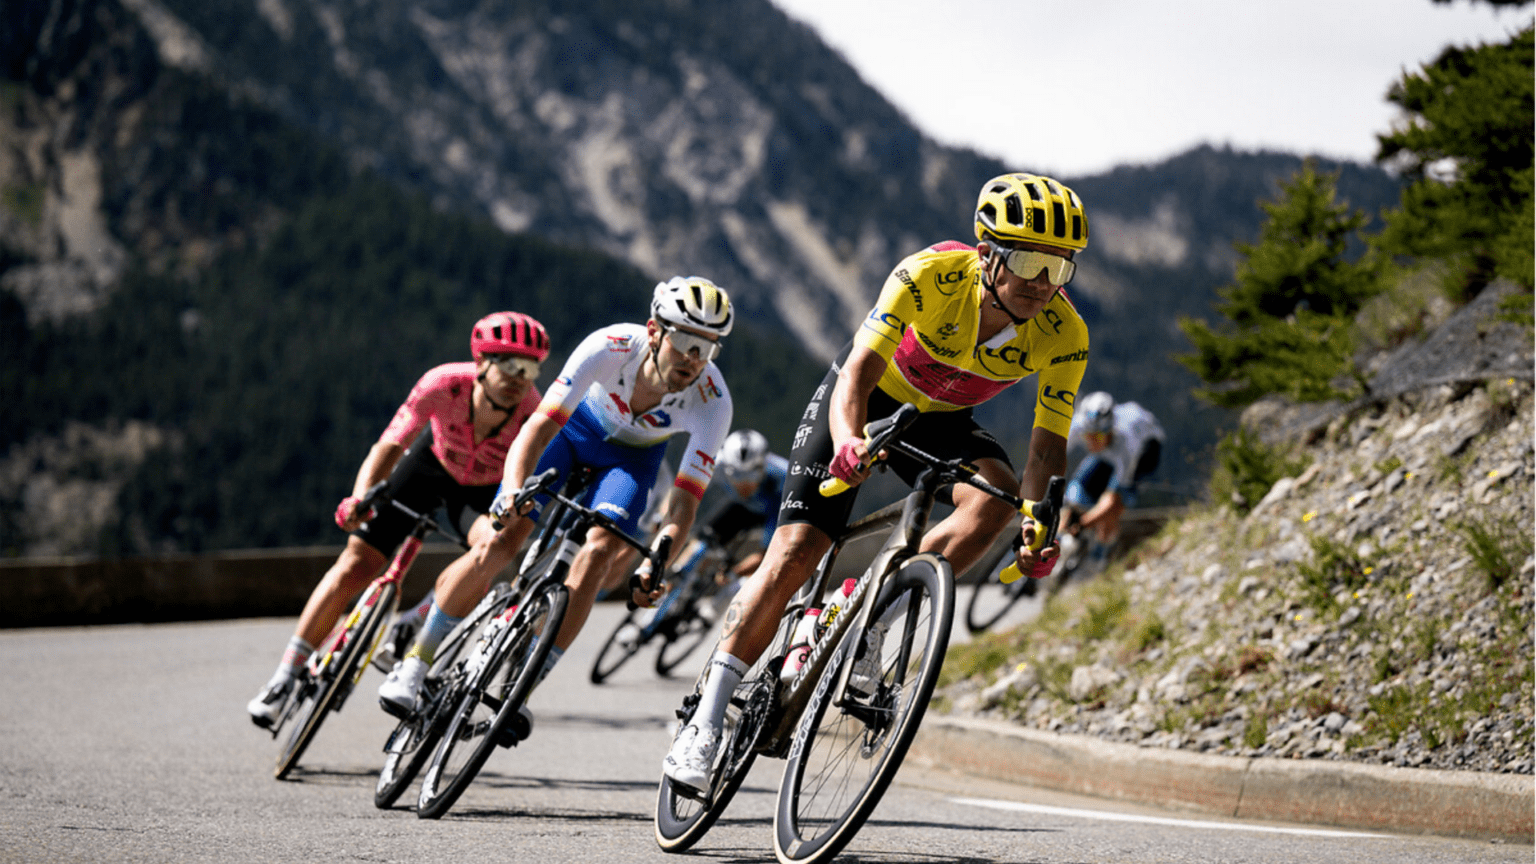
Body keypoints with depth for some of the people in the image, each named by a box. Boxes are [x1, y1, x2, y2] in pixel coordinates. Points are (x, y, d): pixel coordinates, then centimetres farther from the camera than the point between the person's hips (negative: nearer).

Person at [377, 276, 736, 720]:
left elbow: (683, 502, -32)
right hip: (576, 423, -1)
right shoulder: (611, 347, -37)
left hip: (633, 454, 1)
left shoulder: (712, 401, -33)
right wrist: (512, 492, -55)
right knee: (501, 541, -15)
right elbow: (539, 426, -38)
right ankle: (416, 662, 1)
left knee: (599, 552, -23)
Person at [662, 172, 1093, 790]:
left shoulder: (1064, 336, -25)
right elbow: (858, 373, -39)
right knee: (796, 551, -14)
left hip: (940, 420, 3)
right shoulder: (931, 275, -34)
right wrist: (849, 440, -59)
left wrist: (1039, 520, -39)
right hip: (870, 395, -3)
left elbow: (1048, 441, -21)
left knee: (996, 496, -29)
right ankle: (706, 720, -4)